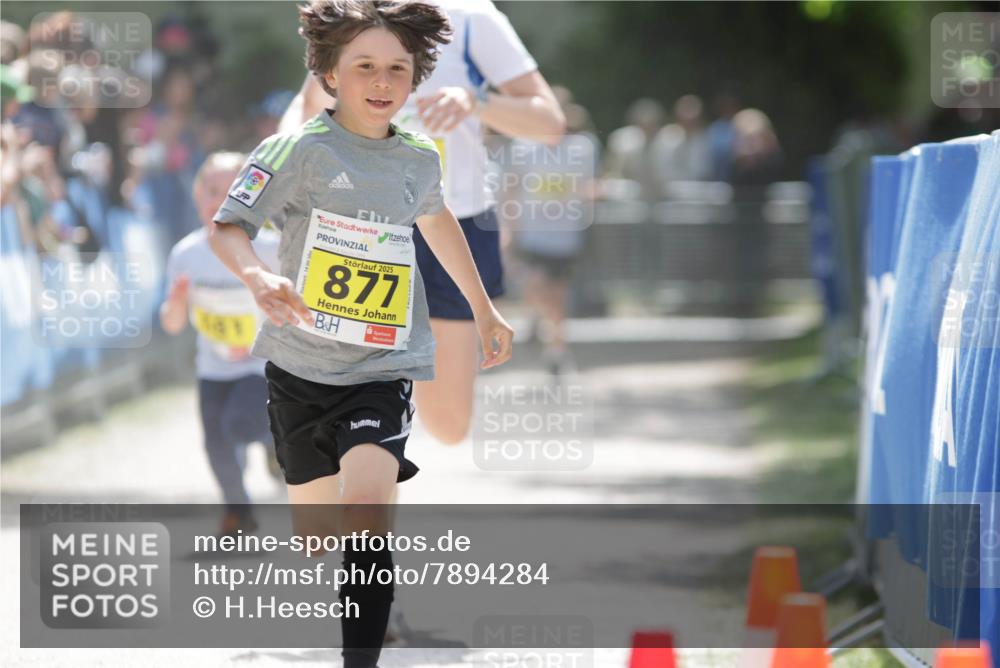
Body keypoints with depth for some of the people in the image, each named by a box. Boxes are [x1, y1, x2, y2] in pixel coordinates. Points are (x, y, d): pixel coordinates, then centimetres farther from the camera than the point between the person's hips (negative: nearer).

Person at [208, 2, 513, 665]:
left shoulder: (420, 159, 4)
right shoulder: (300, 150, -10)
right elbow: (226, 228, -15)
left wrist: (484, 310, 34)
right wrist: (259, 276, -37)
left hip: (382, 368, 1)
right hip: (302, 365, -1)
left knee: (366, 512, -23)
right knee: (314, 532, 12)